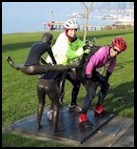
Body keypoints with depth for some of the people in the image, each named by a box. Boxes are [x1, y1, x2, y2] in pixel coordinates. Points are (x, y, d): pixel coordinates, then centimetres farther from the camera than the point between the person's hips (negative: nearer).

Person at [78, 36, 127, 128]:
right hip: (83, 70, -9)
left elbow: (112, 65, 15)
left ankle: (98, 109, 27)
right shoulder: (103, 52, -32)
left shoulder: (113, 55, -5)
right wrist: (90, 80, -24)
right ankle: (82, 117, -19)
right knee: (92, 91, -23)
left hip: (92, 71, 9)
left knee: (105, 85, 15)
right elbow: (89, 65, -35)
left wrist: (106, 78, 18)